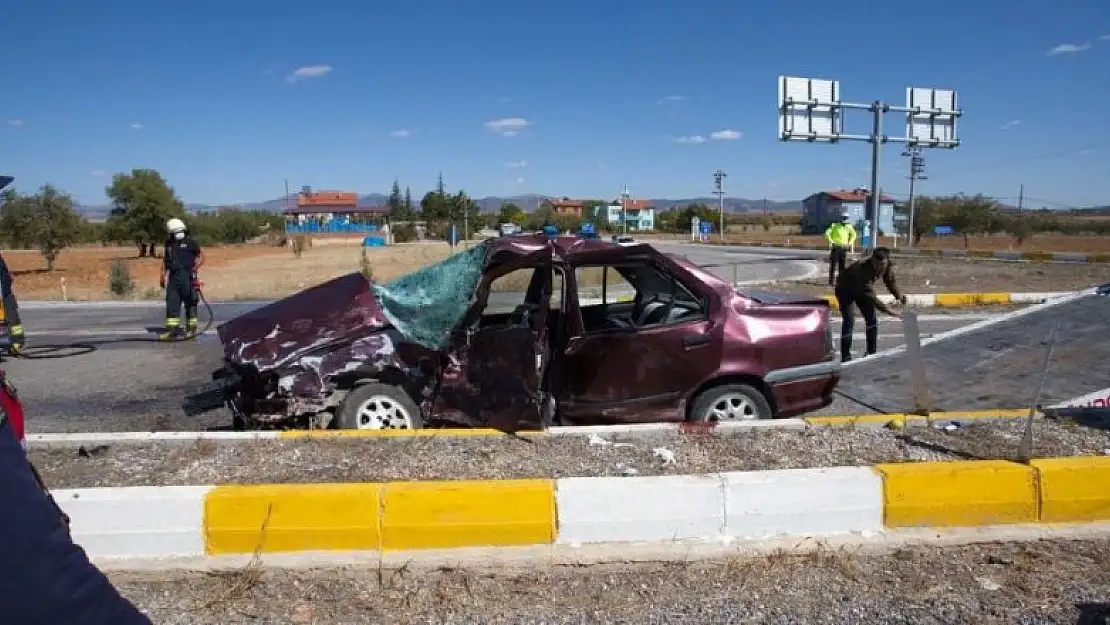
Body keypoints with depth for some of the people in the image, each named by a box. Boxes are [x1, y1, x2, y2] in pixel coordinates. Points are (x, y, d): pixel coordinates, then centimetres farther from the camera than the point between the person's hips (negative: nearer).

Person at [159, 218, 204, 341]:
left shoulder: (190, 241, -1)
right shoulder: (169, 244, 13)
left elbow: (201, 256, 2)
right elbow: (165, 261, 21)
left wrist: (195, 267, -14)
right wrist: (163, 276, 15)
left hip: (187, 277, -4)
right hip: (173, 277, 5)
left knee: (190, 303, 2)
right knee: (171, 302, -1)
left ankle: (191, 328, 12)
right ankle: (172, 329, 1)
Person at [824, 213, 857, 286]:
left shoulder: (848, 227, 8)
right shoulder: (834, 226, -6)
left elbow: (853, 234, 24)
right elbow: (827, 233, -13)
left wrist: (850, 242, 11)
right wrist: (831, 241, -17)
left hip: (844, 248, 4)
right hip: (835, 248, -4)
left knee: (842, 265, 6)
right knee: (833, 265, -4)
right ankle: (831, 281, -2)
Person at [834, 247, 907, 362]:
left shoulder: (888, 266, -20)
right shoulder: (862, 269, -42)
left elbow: (890, 281, -1)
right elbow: (870, 296, -44)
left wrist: (899, 296, -18)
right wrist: (888, 310, -48)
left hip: (862, 288, 7)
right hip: (845, 289, -7)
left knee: (872, 319, 4)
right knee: (849, 321, -17)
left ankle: (872, 353, 17)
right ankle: (845, 357, -12)